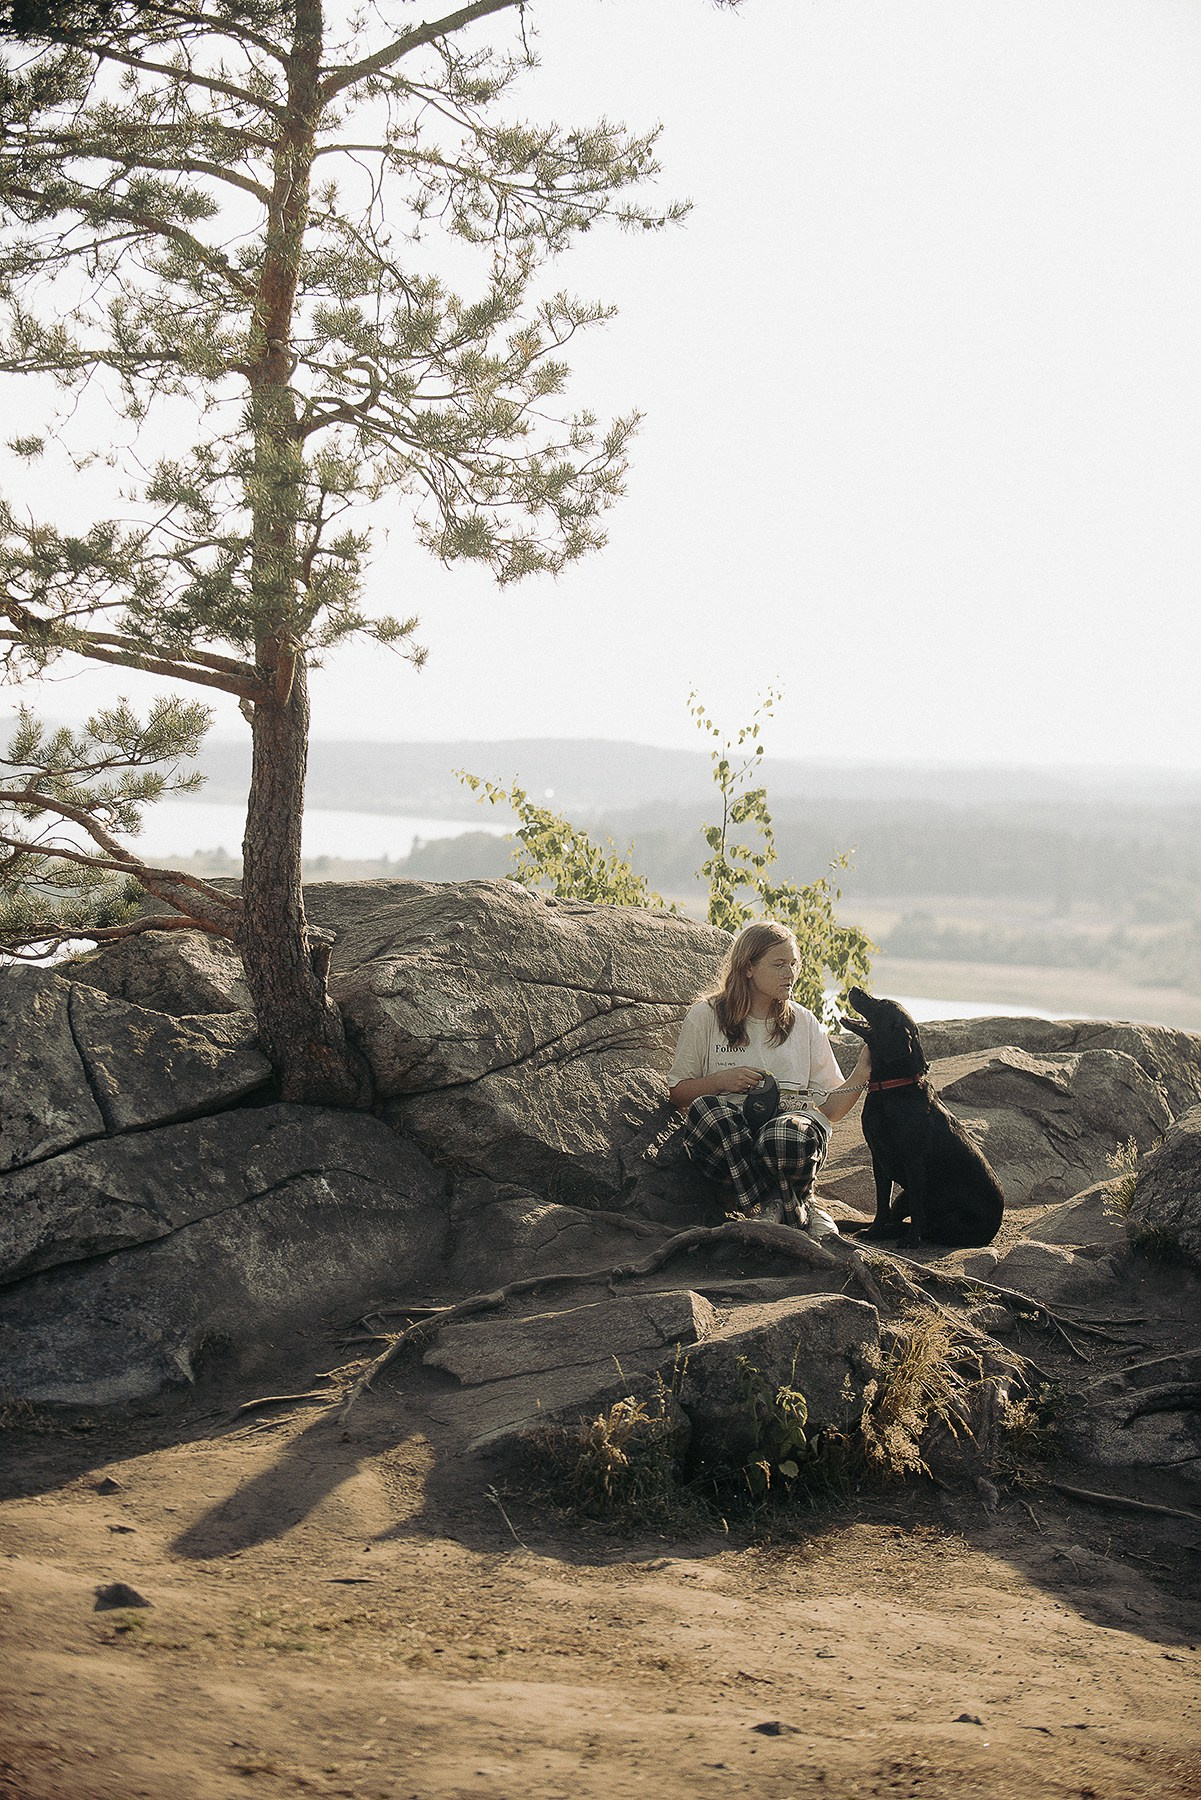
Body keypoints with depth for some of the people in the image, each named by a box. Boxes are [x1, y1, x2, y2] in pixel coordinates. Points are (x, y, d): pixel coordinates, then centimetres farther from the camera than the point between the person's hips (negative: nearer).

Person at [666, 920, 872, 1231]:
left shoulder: (803, 1022, 17)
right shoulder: (705, 1017, 10)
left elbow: (831, 1108, 13)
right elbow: (677, 1093, 13)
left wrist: (862, 1073, -4)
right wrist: (721, 1081, -5)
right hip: (726, 1133, 1)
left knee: (785, 1137, -39)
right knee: (703, 1109, -36)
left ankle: (772, 1208, -6)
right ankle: (799, 1213, -28)